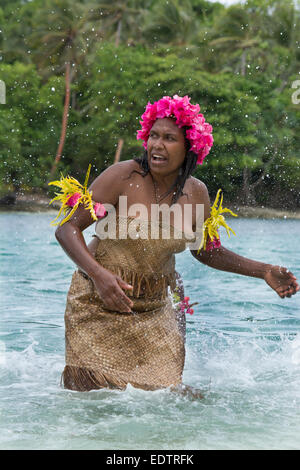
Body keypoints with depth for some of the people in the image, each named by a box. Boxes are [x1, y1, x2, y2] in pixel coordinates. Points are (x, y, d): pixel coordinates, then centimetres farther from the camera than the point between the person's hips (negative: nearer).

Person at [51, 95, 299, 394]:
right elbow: (67, 228, -17)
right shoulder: (123, 177, -16)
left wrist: (263, 271, 8)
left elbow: (207, 252, 15)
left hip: (155, 310, 4)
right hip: (99, 305, -3)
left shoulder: (196, 193, -2)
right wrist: (98, 274, -32)